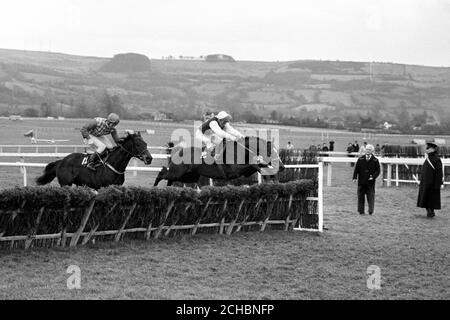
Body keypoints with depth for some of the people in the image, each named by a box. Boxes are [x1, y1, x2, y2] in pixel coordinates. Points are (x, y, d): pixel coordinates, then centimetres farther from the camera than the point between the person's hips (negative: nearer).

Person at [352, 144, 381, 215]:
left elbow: (378, 171, 3)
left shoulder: (375, 160, 1)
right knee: (360, 196, 5)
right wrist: (355, 177, -3)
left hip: (370, 182, -2)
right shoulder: (360, 159, 5)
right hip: (361, 181, 2)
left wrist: (373, 177, -13)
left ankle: (371, 211, -2)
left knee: (371, 196, -3)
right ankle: (361, 211, 12)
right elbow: (356, 169, 7)